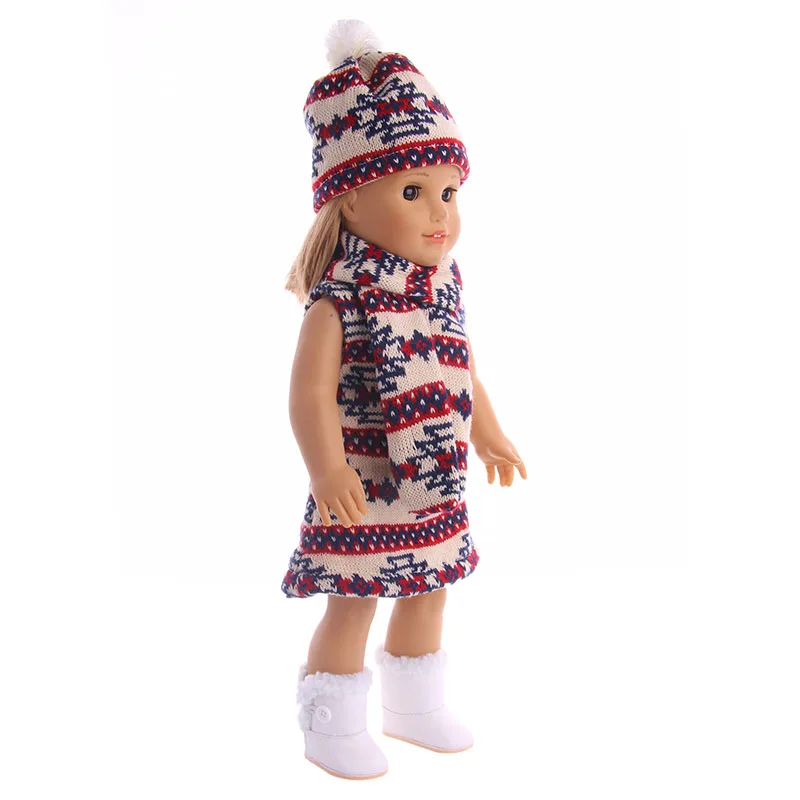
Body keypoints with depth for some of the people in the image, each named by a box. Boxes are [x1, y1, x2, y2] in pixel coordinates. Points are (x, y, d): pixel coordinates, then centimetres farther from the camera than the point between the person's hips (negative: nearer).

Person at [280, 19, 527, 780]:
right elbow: (310, 388, -24)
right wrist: (326, 468, -33)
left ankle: (415, 704, 41)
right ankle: (331, 725, 25)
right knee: (353, 601, 4)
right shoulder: (343, 291, -19)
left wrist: (488, 433, 25)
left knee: (427, 591, 20)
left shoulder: (442, 280, 4)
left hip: (432, 484, 8)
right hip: (366, 485, -7)